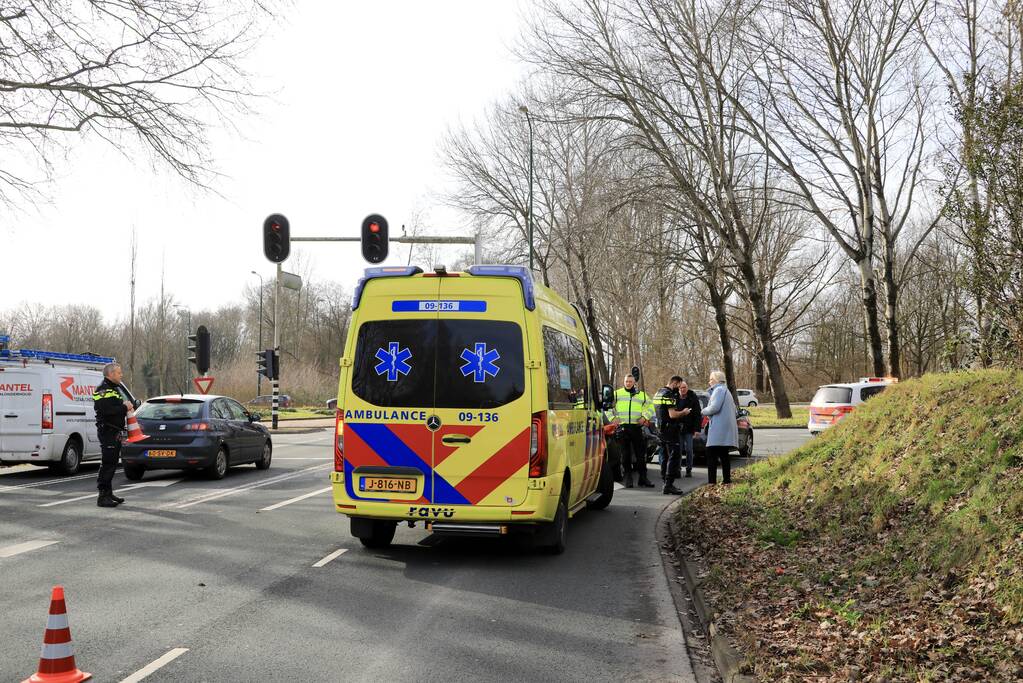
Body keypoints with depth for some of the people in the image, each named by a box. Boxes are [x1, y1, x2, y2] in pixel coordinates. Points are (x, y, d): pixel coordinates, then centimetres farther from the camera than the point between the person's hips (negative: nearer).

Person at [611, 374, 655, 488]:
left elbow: (650, 407, 19)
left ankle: (643, 478, 9)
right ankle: (627, 478, 8)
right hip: (622, 427, -1)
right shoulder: (617, 394, 9)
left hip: (637, 427, 1)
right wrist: (613, 418, -4)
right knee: (625, 454, 2)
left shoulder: (642, 395, 14)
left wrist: (644, 417, 3)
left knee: (641, 453, 2)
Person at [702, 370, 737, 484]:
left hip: (719, 429, -10)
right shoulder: (725, 390, 23)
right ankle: (727, 480, 13)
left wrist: (703, 411, -1)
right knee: (724, 456, 13)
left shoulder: (719, 390, -8)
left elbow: (714, 407, -20)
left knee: (712, 456, -11)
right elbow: (733, 408, 25)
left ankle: (712, 481, -16)